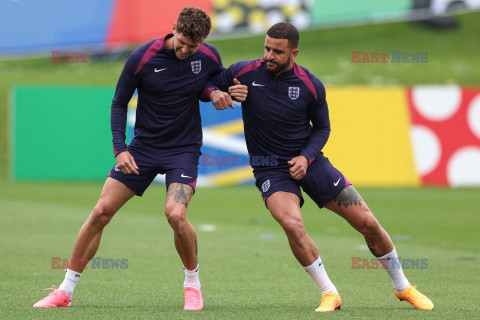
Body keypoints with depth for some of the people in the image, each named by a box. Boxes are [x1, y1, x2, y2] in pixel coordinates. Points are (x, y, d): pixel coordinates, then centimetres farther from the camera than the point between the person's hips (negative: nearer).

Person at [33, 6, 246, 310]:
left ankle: (193, 283, 0)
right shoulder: (142, 57, -12)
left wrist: (213, 92, -9)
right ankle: (66, 290, 6)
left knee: (175, 214, -25)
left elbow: (219, 81, 16)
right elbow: (119, 103, -2)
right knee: (101, 211, -5)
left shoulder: (209, 57, -7)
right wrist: (120, 148, -12)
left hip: (184, 149, -1)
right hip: (143, 146, 1)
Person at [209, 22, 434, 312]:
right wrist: (218, 94, -20)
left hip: (308, 162, 2)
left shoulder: (311, 85, -8)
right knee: (293, 224, -32)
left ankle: (403, 287, 22)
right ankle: (329, 293, -13)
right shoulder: (245, 73, -11)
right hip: (270, 168, -2)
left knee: (368, 223, -1)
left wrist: (307, 157, -12)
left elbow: (322, 128, 5)